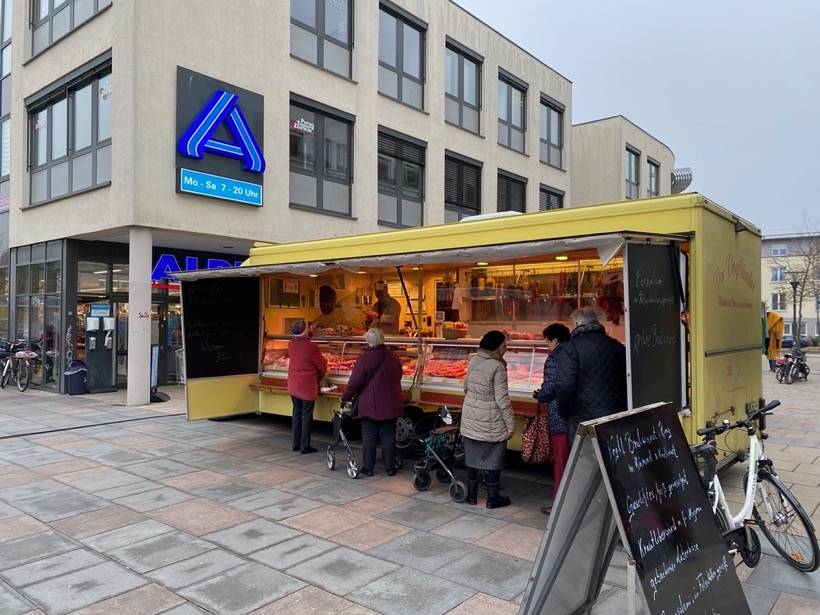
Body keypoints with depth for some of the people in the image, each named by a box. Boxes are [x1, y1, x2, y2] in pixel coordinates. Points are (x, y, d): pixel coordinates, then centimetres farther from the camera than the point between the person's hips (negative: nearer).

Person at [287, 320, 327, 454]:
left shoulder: (291, 344, -2)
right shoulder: (311, 347, -20)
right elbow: (322, 365, -10)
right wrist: (319, 377, 12)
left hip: (293, 385, 6)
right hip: (307, 386, -6)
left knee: (296, 413, 15)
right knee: (306, 415, 2)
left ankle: (296, 444, 23)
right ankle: (305, 446, 7)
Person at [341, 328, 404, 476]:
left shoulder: (365, 357, -13)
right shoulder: (392, 357, 4)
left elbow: (355, 381, -12)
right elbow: (397, 377, 14)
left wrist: (345, 397, 1)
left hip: (370, 405, -4)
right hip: (390, 405, 4)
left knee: (369, 437, 7)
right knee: (388, 436, 10)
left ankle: (368, 467, 13)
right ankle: (390, 467, 15)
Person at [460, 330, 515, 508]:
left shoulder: (473, 361, 2)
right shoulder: (498, 367, -17)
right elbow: (502, 398, -17)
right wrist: (510, 423, -11)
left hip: (471, 418, 6)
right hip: (491, 421, -6)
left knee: (472, 456, 14)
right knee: (494, 458, 8)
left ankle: (471, 494, 24)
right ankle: (492, 498, 16)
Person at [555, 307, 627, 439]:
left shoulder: (571, 347, -10)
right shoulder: (618, 346, 7)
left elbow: (565, 385, -17)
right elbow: (627, 382, 12)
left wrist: (564, 412, -3)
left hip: (583, 420, -5)